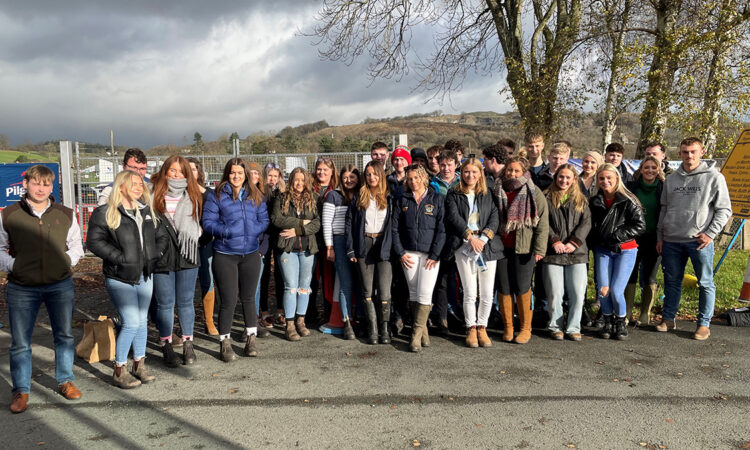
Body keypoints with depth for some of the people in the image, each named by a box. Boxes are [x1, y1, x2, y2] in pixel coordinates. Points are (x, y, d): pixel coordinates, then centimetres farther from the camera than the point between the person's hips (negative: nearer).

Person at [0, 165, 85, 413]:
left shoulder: (65, 215, 3)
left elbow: (76, 244, 14)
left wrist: (68, 260, -1)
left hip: (60, 285, 2)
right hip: (21, 288, -1)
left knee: (64, 336, 12)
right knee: (20, 343, 6)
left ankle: (65, 381, 29)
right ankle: (21, 390, 22)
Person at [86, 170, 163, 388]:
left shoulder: (147, 211, 12)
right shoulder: (105, 213, -7)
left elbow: (162, 236, 20)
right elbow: (94, 241, -15)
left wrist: (154, 255, 4)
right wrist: (120, 258, -18)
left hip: (145, 276, 6)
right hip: (120, 278, -6)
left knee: (142, 321, 13)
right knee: (131, 323, -10)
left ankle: (139, 365, 27)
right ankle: (119, 372, 7)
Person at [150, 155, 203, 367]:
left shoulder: (192, 196, 9)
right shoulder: (153, 194, 1)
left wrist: (190, 238, -2)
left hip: (186, 256, 2)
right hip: (161, 256, -2)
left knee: (186, 302, 9)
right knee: (165, 303, 5)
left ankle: (188, 344, 21)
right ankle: (166, 347, 17)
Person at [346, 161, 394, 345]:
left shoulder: (389, 197, 7)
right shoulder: (359, 197, 9)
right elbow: (349, 223, 7)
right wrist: (351, 249, 0)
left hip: (383, 245, -1)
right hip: (364, 245, 1)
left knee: (384, 292, -6)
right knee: (367, 291, 4)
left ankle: (384, 329, 6)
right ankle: (372, 329, 11)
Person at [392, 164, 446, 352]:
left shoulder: (436, 199, 3)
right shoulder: (402, 201, 10)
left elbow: (442, 229, -2)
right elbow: (394, 228, 8)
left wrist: (434, 255, -9)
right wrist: (400, 253, -2)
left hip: (430, 254, -2)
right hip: (409, 254, 3)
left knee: (425, 294, -10)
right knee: (413, 294, 5)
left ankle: (417, 334, -6)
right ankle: (423, 330, 15)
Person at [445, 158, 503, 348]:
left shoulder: (488, 194, 14)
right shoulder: (453, 195, 9)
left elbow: (495, 217, 3)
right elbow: (454, 218, -3)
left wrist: (483, 238, -11)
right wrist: (470, 237, -12)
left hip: (487, 246, 2)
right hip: (464, 246, -2)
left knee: (487, 294, 1)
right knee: (470, 293, -4)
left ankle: (482, 328, 16)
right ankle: (471, 329, 11)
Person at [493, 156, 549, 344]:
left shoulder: (534, 194, 1)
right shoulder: (497, 192, 11)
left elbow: (543, 223, -3)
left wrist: (539, 248, -10)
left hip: (524, 248, -3)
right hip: (501, 247, 3)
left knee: (522, 288, -1)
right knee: (504, 288, 5)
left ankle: (526, 328, 13)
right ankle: (508, 327, 17)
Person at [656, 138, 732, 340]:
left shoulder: (714, 177, -1)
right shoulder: (671, 179, 11)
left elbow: (724, 209, -1)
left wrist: (710, 234, -10)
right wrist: (660, 236, 13)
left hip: (699, 241, -4)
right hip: (671, 240, 4)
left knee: (705, 283, 3)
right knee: (672, 281, 12)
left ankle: (704, 324, 13)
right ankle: (668, 318, 22)